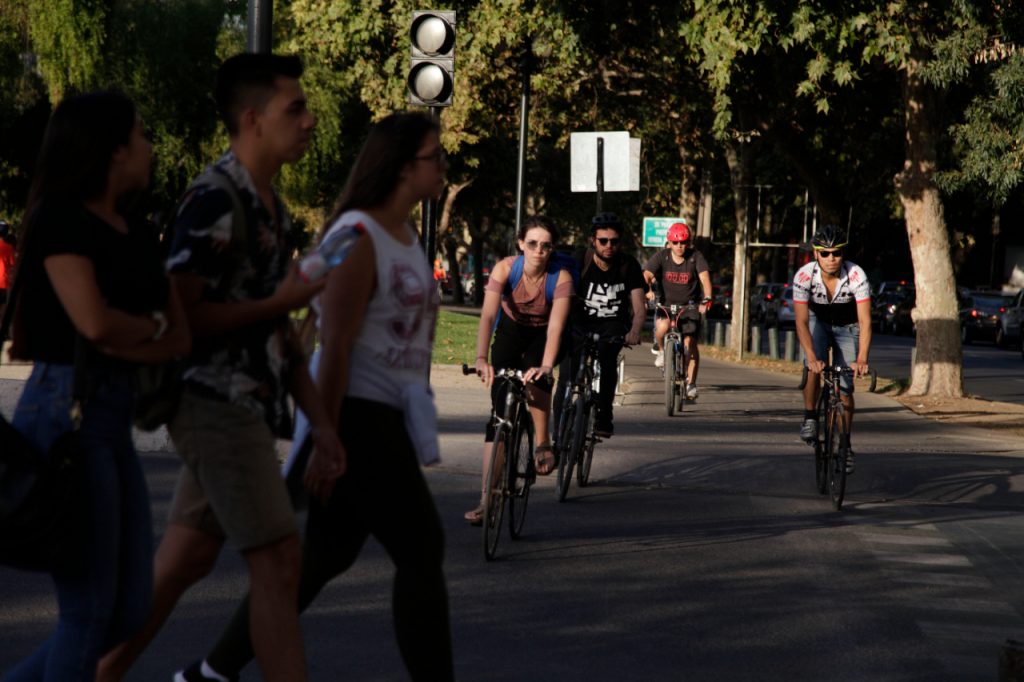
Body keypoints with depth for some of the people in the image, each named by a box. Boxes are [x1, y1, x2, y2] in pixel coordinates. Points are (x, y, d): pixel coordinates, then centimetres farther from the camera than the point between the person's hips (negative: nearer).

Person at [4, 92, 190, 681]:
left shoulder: (138, 234, 15)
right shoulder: (61, 220, -9)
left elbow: (181, 339, 8)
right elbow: (95, 322, -22)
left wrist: (119, 339, -10)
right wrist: (150, 326, -3)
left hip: (116, 420, 9)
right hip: (67, 414, -9)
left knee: (130, 611, 9)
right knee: (89, 610, -5)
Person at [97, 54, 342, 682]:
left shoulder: (270, 207, 15)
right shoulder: (215, 201, -16)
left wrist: (321, 422, 12)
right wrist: (278, 304, -13)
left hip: (250, 406, 9)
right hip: (217, 402, -9)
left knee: (185, 561, 13)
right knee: (278, 563, -8)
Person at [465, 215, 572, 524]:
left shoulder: (561, 277, -28)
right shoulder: (505, 268, -26)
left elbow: (556, 325, -37)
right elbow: (488, 315, -35)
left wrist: (545, 367, -52)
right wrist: (481, 358, -49)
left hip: (542, 336, 0)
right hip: (511, 331, 0)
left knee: (534, 378, -31)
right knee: (499, 408, -10)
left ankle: (543, 445, -4)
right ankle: (486, 499, -13)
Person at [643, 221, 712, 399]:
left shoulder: (696, 257, -8)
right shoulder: (661, 256, -8)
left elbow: (704, 277, -20)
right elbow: (647, 275, -19)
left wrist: (706, 299, -37)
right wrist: (648, 290, -41)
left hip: (689, 306, 0)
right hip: (666, 304, 0)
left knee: (690, 342, -10)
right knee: (662, 327, -31)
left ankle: (691, 385, 0)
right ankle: (661, 350, 3)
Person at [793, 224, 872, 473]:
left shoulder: (856, 276, -32)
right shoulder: (804, 276, -30)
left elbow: (865, 322, -33)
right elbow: (801, 321, -32)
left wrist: (862, 359, -46)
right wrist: (812, 357, -45)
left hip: (847, 327, 0)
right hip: (818, 322, 0)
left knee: (844, 387, -7)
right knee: (814, 367, -28)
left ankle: (845, 445, 7)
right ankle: (810, 418, -6)